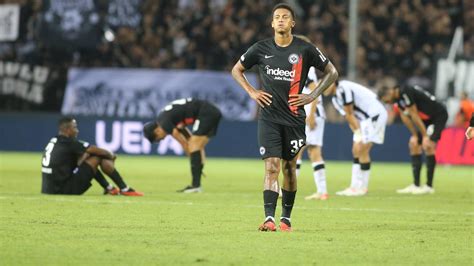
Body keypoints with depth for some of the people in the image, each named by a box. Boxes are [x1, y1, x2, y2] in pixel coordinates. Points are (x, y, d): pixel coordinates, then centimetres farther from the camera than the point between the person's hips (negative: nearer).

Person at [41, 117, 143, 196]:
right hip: (63, 190, -9)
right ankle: (125, 190, 1)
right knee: (96, 158, -5)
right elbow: (97, 150, -9)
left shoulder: (54, 141, 13)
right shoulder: (69, 142, -14)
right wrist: (111, 155, 11)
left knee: (86, 156, 21)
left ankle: (109, 188, 20)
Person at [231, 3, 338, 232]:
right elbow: (236, 70, 17)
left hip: (294, 117, 0)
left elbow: (331, 72, 8)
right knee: (271, 167, -12)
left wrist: (312, 96, 0)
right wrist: (252, 92, 3)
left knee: (289, 167, 9)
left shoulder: (305, 50, -2)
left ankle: (286, 217, 23)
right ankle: (269, 218, -19)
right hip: (269, 117, 0)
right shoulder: (261, 49, 2)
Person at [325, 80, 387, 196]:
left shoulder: (342, 89, -20)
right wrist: (357, 134, -4)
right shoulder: (335, 99, 11)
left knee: (362, 151, -11)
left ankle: (362, 188, -6)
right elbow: (349, 117, 8)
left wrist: (359, 134, -12)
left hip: (375, 115, -10)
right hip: (364, 119, 10)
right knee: (356, 151, 8)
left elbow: (350, 115, -16)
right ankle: (355, 186, 11)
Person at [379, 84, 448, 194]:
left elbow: (414, 115, -21)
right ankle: (416, 185, 10)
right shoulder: (399, 97, 3)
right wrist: (415, 135, 2)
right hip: (428, 118, 10)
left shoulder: (406, 93, -25)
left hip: (439, 115, -10)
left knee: (427, 146, -19)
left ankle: (429, 186, -14)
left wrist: (425, 136, -17)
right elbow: (405, 116, 7)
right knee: (414, 144, 7)